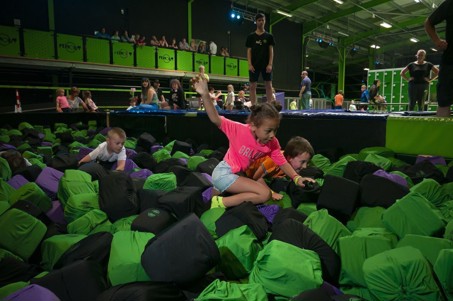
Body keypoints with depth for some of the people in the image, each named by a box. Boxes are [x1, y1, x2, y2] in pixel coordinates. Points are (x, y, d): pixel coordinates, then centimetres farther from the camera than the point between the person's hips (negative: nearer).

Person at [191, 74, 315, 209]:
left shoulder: (272, 143, -5)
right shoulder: (240, 130, -22)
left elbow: (282, 162, -1)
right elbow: (216, 119, -26)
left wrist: (297, 178, -16)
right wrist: (205, 95, -37)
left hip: (239, 174, 7)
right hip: (224, 173, -7)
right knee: (265, 194, -17)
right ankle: (220, 203, -12)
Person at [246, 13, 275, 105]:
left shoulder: (269, 36, 8)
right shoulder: (251, 36, 7)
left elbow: (271, 51, 3)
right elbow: (249, 51, 4)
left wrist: (270, 64, -8)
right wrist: (250, 65, -7)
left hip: (266, 65, 0)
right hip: (254, 65, 0)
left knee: (269, 85, -1)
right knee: (252, 86, -1)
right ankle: (253, 106, 3)